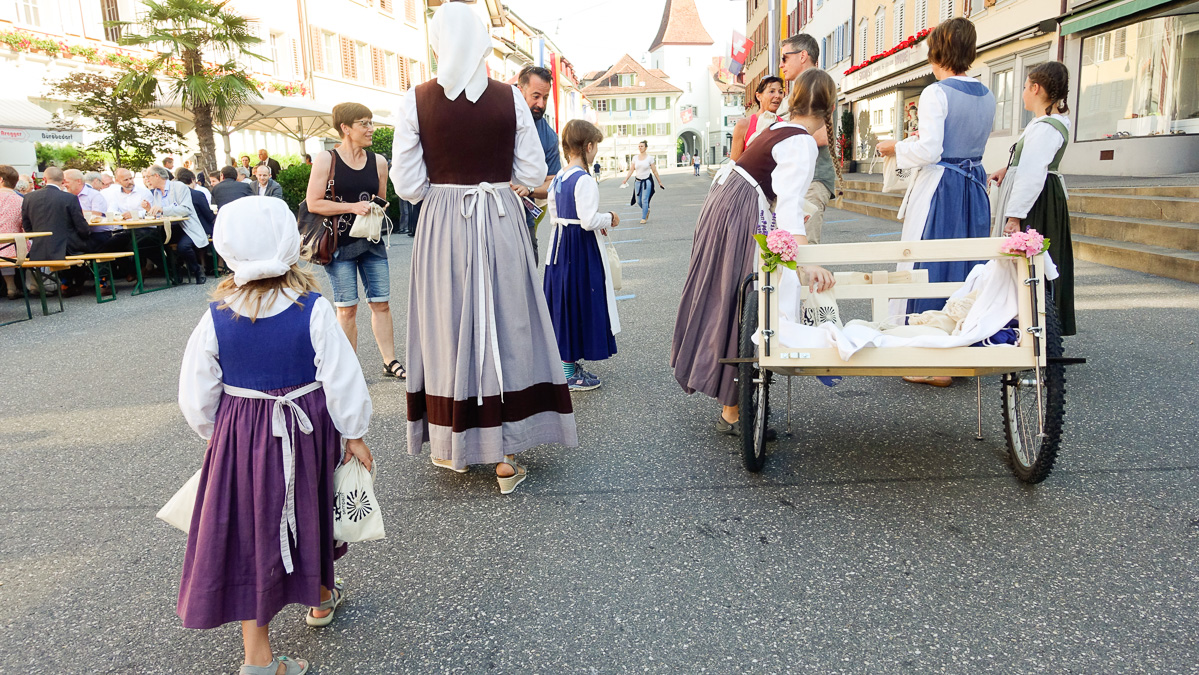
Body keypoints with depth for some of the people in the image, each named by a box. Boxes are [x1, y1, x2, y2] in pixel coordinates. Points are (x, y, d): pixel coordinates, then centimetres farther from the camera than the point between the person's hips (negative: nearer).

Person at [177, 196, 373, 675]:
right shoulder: (313, 310, -16)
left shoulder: (215, 318, -9)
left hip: (239, 437, 1)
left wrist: (213, 435, 17)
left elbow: (196, 396, -1)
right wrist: (354, 434, 0)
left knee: (249, 533, 9)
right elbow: (342, 380, -13)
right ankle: (320, 597, 46)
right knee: (310, 513, 22)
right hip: (306, 431, -1)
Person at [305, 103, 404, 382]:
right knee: (347, 308, 2)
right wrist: (352, 207, -17)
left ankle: (389, 361, 16)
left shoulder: (378, 161, 6)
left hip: (372, 242, 4)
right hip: (340, 244, -4)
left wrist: (378, 207, -4)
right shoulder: (326, 160, -6)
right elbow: (313, 203, -10)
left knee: (381, 303, 5)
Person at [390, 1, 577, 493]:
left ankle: (450, 446, 26)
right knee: (504, 328, 9)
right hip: (501, 224, 1)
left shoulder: (417, 100, -6)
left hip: (442, 225, 0)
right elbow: (533, 173, 0)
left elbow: (407, 185, -5)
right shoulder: (510, 98, -3)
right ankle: (505, 456, 15)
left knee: (448, 328, 12)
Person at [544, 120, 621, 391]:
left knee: (564, 301, 15)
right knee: (578, 300, 0)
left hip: (560, 243, 8)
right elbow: (589, 220, -25)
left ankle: (567, 361, 26)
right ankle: (570, 373, 8)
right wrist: (609, 218, -5)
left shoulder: (558, 178, 8)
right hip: (582, 247, -8)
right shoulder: (585, 180, -18)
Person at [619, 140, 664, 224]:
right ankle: (647, 210, 35)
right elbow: (631, 170, 8)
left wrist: (660, 183, 1)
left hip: (647, 181, -4)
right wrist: (625, 180, -1)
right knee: (638, 201, 6)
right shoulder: (635, 158, 6)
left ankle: (643, 218, 1)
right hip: (638, 181, 4)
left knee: (644, 200, -9)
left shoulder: (650, 158, -3)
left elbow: (655, 171, 0)